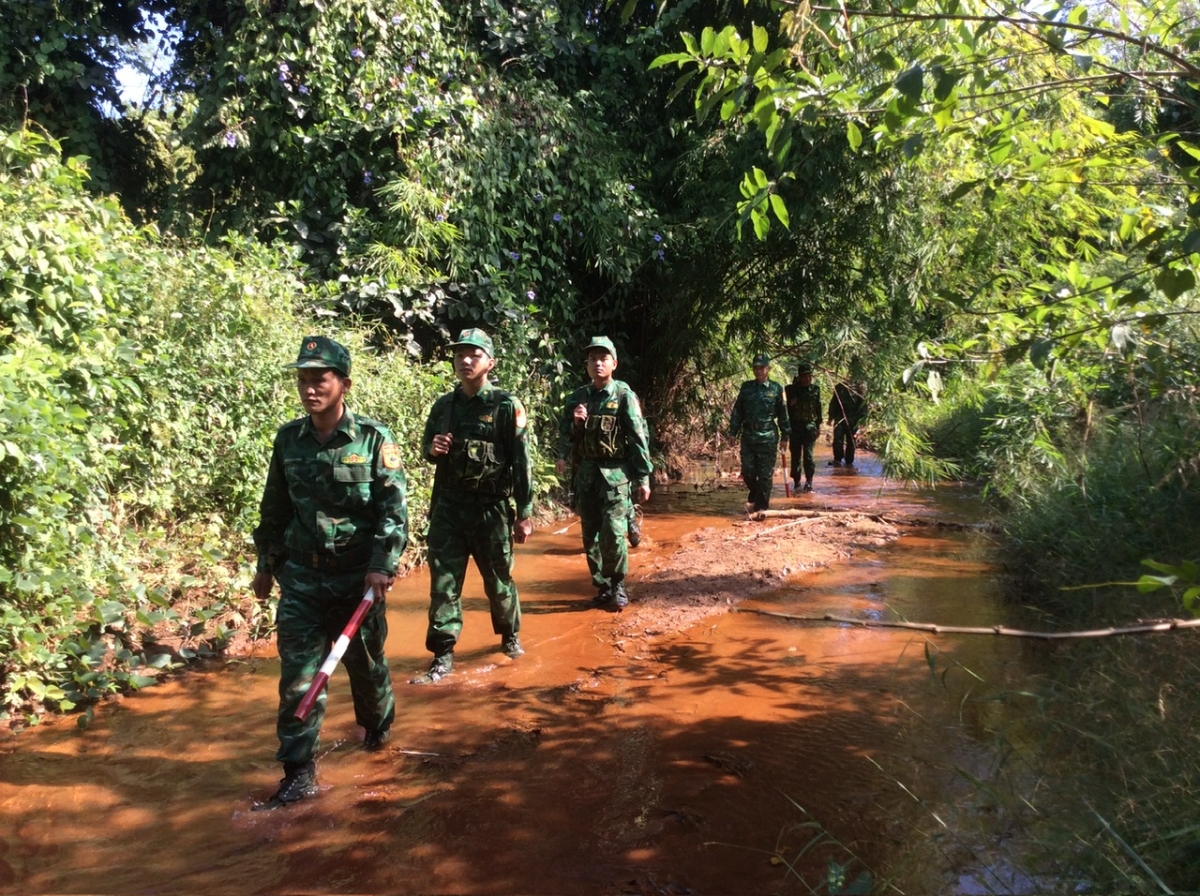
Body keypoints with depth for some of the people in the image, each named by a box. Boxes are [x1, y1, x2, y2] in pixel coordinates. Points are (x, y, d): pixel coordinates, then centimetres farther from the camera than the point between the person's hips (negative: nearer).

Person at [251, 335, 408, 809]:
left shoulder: (374, 439, -11)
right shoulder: (288, 438, 1)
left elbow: (394, 511, -12)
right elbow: (274, 508, 11)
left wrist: (381, 566, -21)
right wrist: (266, 565, 14)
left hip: (357, 576, -2)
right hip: (300, 576, 2)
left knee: (366, 663, 16)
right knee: (297, 675, -1)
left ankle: (379, 727, 44)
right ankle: (299, 773, 10)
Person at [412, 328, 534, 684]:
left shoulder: (506, 406, -7)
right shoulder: (443, 405, 6)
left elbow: (521, 461, -7)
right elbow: (428, 449, 18)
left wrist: (525, 513, -9)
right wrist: (432, 449, -7)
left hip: (491, 508, -3)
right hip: (448, 506, 3)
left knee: (498, 580, 12)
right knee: (443, 583, 2)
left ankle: (510, 635, 36)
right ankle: (442, 655, 11)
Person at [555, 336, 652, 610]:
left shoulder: (624, 396, -4)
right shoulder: (577, 397, 8)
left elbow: (639, 438, -5)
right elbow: (564, 433, 12)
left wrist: (643, 478, -9)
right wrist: (574, 423, -11)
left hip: (616, 473, -4)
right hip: (587, 472, 5)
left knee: (613, 533, -12)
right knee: (590, 535, 8)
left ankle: (617, 587, 6)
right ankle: (602, 587, 21)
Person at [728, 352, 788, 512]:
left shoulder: (776, 389, 1)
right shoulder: (746, 387, 8)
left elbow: (783, 414, 4)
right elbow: (737, 411, 10)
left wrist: (784, 437, 3)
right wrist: (733, 432, 5)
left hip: (768, 438, -2)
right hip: (748, 437, 2)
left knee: (765, 474, 0)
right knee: (747, 471, 4)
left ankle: (761, 506, 8)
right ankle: (755, 497, 30)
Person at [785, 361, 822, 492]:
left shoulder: (815, 389, 5)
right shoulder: (791, 389, 1)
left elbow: (818, 407, 10)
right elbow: (786, 407, 4)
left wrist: (818, 425, 9)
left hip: (810, 425, 0)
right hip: (794, 426, 0)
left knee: (808, 452, -10)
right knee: (796, 454, 5)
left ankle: (809, 480, -7)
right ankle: (796, 481, 14)